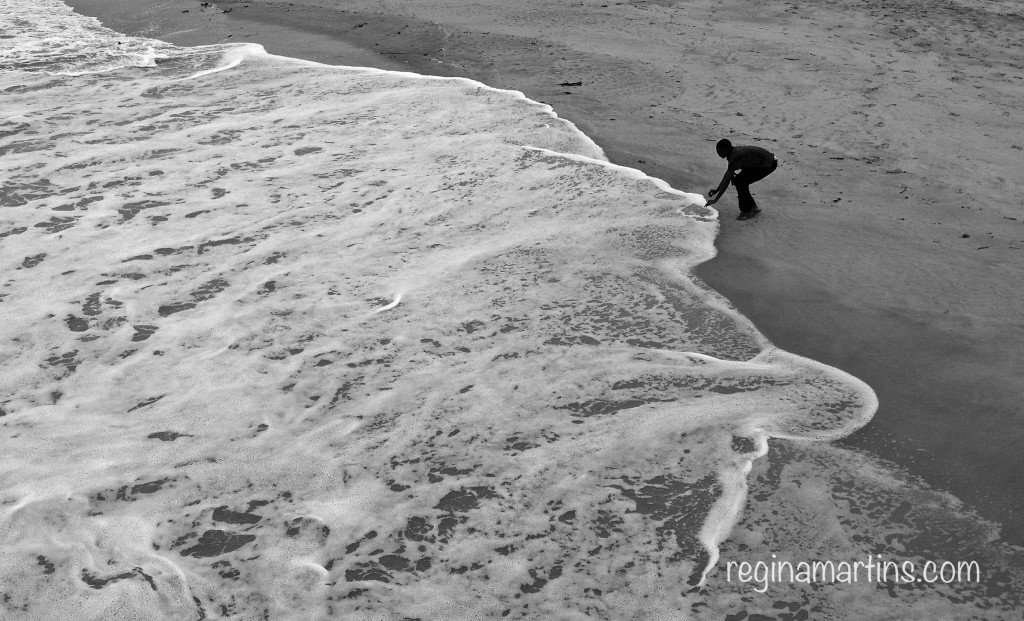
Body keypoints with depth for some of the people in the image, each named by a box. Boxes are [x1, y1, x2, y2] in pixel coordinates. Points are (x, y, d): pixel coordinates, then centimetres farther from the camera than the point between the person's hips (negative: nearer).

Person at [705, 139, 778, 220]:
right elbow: (728, 174, 14)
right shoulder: (734, 151, 3)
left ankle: (747, 211, -5)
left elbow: (727, 180, -26)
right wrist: (717, 190, 15)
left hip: (769, 164, -10)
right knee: (737, 179, 6)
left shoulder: (735, 156, -25)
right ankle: (752, 207, 16)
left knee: (740, 181, -15)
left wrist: (716, 199, -24)